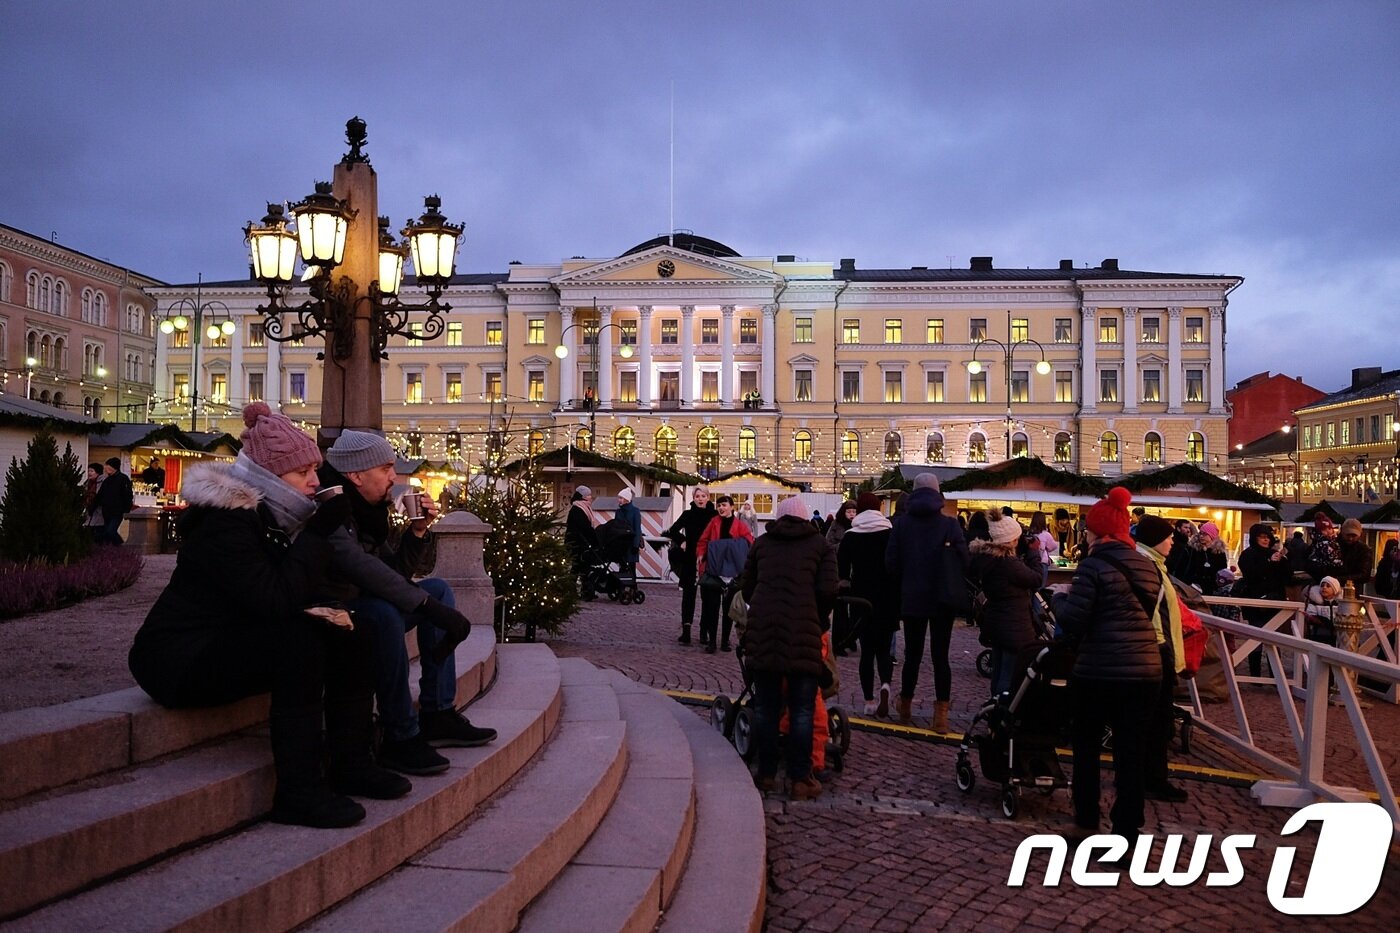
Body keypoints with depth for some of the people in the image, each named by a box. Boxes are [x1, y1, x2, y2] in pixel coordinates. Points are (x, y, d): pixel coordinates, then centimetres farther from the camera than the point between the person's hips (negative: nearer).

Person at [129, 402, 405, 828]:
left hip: (236, 641, 9)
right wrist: (317, 535, -24)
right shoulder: (224, 520, -23)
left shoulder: (271, 514, 6)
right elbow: (275, 599, -32)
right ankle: (299, 793, -27)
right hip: (180, 657, -9)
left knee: (351, 637, -5)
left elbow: (299, 589, 7)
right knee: (299, 642, -31)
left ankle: (350, 765, 1)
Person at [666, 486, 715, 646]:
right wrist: (682, 541, -1)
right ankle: (686, 631, -6)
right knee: (689, 593, -3)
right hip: (690, 560, 0)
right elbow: (672, 531, 7)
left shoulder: (714, 515, 0)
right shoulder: (688, 514, 4)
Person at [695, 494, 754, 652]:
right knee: (712, 606, 0)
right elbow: (703, 540, 7)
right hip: (714, 570, 0)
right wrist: (700, 554, -7)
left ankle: (725, 640, 17)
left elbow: (749, 541, -7)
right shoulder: (714, 522, 5)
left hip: (732, 572, 0)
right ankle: (711, 641, 3)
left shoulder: (740, 526, 1)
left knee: (729, 607, 8)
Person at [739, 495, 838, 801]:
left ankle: (766, 774, 19)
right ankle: (800, 779, 8)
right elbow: (827, 591, 1)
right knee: (802, 709, 5)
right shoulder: (820, 545, 13)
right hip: (803, 631, -2)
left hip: (762, 629, 3)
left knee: (765, 705, 11)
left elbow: (746, 587, 16)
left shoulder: (762, 543, 20)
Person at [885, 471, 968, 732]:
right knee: (940, 655, 3)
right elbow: (963, 560, -7)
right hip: (943, 600, -1)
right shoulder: (950, 524, -6)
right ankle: (941, 713, -1)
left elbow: (891, 561, -3)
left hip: (912, 598, 1)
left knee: (912, 654, 13)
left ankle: (905, 706, 24)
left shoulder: (902, 523, -3)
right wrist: (957, 591, 8)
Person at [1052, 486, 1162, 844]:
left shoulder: (1094, 565, -10)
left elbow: (1072, 621, -13)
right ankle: (1127, 830, 12)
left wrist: (1061, 596, 6)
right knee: (1132, 752, 8)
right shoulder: (1146, 566, 10)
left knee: (1087, 746, 14)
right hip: (1146, 669, 5)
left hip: (1099, 669, -5)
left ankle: (1087, 818, 24)